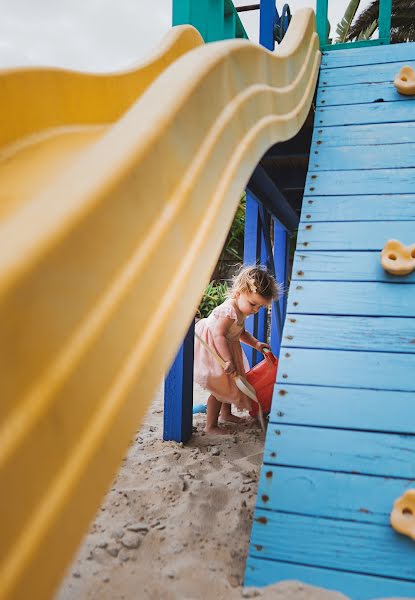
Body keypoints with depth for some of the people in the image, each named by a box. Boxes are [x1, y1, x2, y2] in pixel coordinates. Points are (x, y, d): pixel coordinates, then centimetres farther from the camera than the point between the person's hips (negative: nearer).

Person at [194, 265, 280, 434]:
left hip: (225, 349, 10)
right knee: (219, 388, -6)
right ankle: (210, 426, 6)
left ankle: (226, 413, 42)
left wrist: (256, 343, 4)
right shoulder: (229, 311, -31)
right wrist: (228, 360, -41)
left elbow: (241, 333, 17)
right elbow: (218, 335, -37)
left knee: (228, 383, 22)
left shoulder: (240, 312, 1)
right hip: (212, 351, -10)